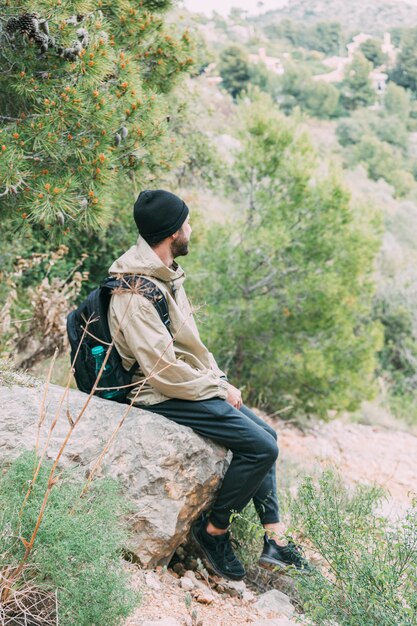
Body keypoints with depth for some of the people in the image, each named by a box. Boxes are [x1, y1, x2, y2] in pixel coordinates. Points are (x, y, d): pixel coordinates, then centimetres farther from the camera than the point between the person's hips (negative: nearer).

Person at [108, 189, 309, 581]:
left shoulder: (165, 274, 9)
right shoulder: (135, 293, -23)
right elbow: (163, 370, -25)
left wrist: (221, 381, 5)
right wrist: (220, 390, -14)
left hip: (194, 385, 10)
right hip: (166, 397, -10)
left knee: (265, 435, 10)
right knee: (261, 447, -16)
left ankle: (274, 540, 13)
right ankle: (213, 531, 1)